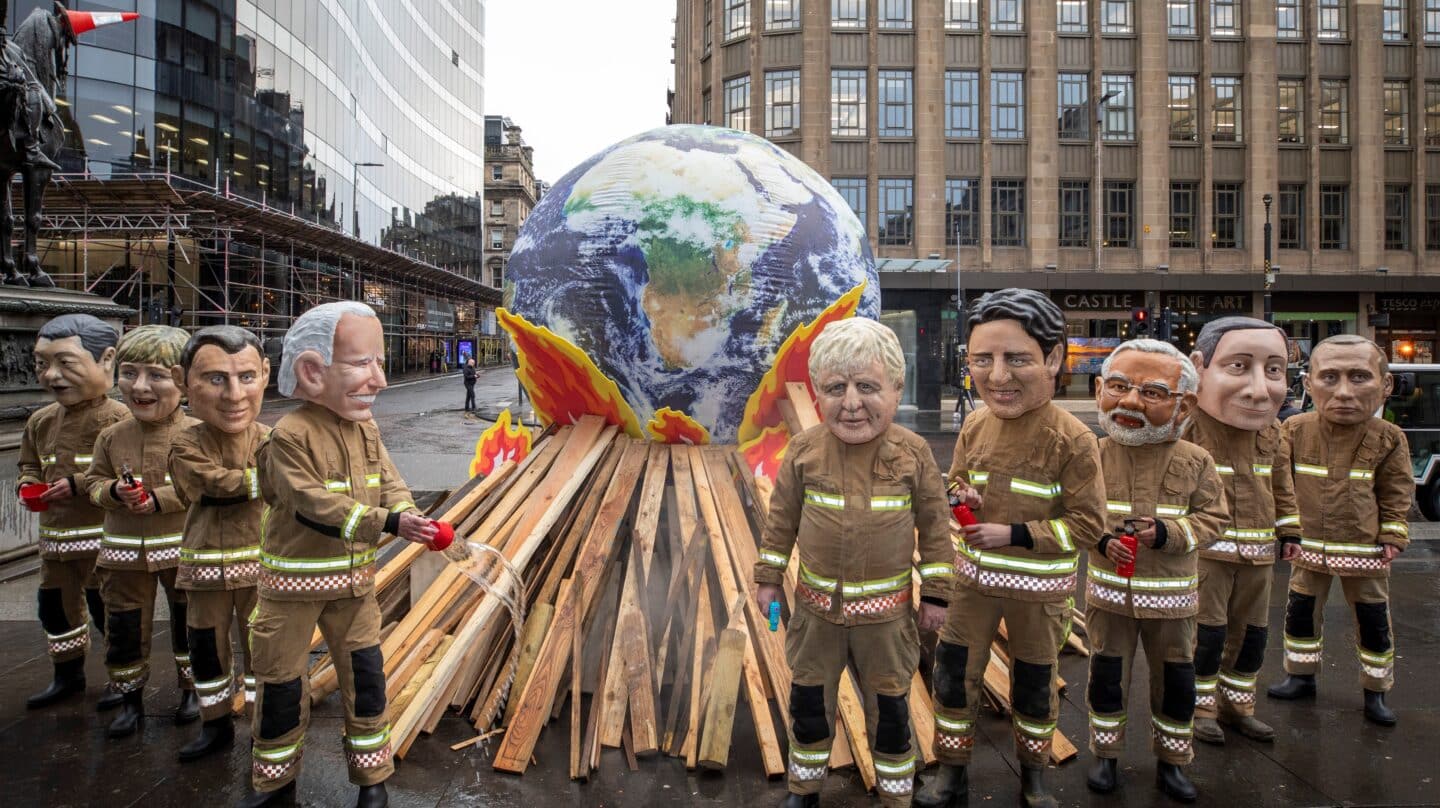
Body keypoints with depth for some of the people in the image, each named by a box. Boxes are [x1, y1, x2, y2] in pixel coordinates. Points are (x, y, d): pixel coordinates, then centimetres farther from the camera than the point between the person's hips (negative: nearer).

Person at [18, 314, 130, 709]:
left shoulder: (116, 418, -17)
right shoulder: (41, 421, 8)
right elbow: (30, 464, 21)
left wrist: (80, 485, -24)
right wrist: (27, 484, 1)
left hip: (102, 536, -7)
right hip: (55, 535, 8)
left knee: (107, 608, 3)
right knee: (55, 608, 18)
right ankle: (68, 674, 37)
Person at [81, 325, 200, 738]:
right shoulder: (111, 436, 0)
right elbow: (93, 481, 8)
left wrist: (161, 498, -22)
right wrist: (114, 491, -12)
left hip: (182, 549, -3)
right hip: (125, 552, 3)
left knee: (188, 622, 12)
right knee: (124, 627, 12)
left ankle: (190, 688, 32)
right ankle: (131, 698, 30)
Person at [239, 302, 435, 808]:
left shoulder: (366, 428, -1)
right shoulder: (292, 434, -21)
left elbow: (389, 482, -1)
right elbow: (316, 504, -28)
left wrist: (410, 516, -23)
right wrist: (388, 523, -35)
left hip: (354, 576, 5)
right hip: (295, 577, -4)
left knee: (365, 672, 9)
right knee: (282, 677, 11)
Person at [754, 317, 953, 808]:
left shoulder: (913, 453, -14)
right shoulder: (804, 450, -12)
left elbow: (934, 524, -4)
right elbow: (782, 517, 0)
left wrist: (935, 592, -2)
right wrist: (768, 578, 4)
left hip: (886, 611, -1)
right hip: (818, 606, 2)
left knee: (890, 707, 17)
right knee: (809, 702, 18)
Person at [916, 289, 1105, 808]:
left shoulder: (1072, 440, -19)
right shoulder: (975, 427, -5)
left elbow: (1088, 523, -17)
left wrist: (1014, 535, -23)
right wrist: (958, 497, -13)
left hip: (1039, 588, -3)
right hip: (973, 578, 3)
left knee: (1034, 685, 18)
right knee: (953, 675, 10)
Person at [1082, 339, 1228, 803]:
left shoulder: (1195, 461, -6)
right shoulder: (1097, 456, -7)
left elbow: (1212, 517, -4)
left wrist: (1166, 534, -19)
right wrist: (1101, 540, -19)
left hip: (1171, 595, 1)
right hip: (1109, 589, 0)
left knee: (1175, 679, 14)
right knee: (1106, 674, 12)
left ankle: (1170, 760, 35)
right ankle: (1105, 755, 30)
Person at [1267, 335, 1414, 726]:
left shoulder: (1388, 438, -9)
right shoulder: (1295, 430, -9)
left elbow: (1397, 491, 2)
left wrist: (1393, 535, -3)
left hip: (1365, 549, -1)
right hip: (1310, 546, 1)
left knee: (1374, 620, 10)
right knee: (1300, 612, 10)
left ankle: (1376, 690, 27)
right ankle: (1301, 676, 27)